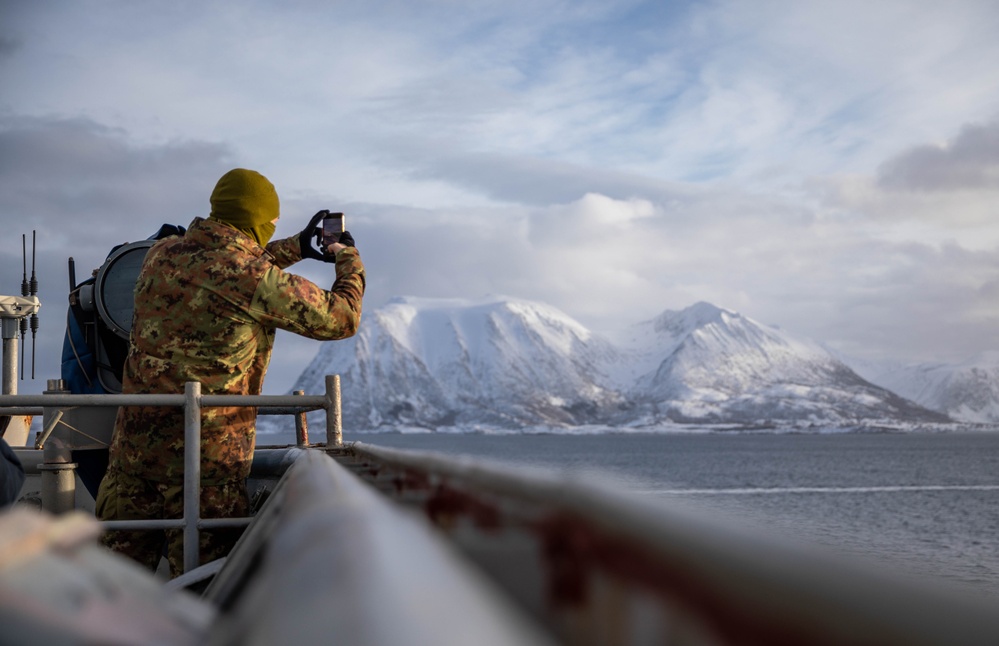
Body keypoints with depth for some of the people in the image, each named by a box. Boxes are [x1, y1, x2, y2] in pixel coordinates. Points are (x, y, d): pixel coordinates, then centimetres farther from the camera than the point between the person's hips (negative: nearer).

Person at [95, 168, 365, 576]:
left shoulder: (162, 253, 5)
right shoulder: (257, 280, -15)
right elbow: (340, 318, -5)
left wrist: (296, 247, 30)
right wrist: (349, 259, 14)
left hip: (134, 442, 6)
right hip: (207, 454, -6)